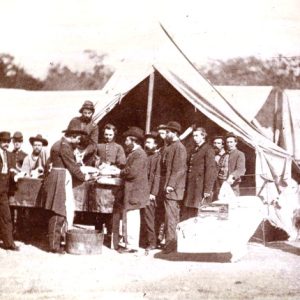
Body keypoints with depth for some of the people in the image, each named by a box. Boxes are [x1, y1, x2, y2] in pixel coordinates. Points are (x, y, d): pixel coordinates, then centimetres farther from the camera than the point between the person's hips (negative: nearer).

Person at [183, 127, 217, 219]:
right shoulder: (194, 150, 20)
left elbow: (211, 170, -11)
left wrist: (207, 190, -16)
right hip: (191, 188, 8)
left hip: (200, 188, -8)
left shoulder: (208, 150, -4)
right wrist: (186, 188, 12)